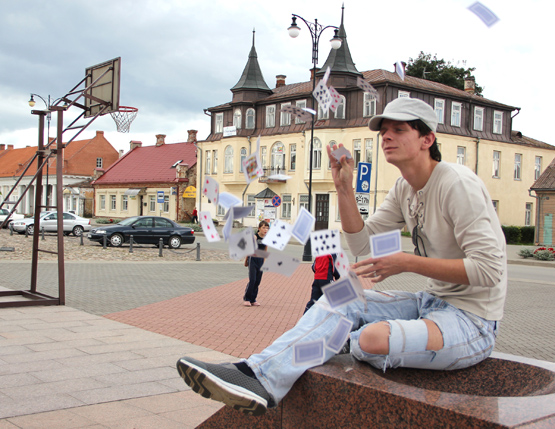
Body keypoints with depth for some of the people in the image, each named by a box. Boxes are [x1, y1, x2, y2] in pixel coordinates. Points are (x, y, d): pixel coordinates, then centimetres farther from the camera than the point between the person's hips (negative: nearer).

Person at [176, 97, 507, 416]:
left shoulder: (457, 184, -17)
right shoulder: (404, 189, 9)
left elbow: (489, 270, -23)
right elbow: (363, 245, 7)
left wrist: (408, 263, -22)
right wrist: (344, 188, -3)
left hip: (473, 320, -8)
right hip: (432, 302, 8)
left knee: (374, 339, -31)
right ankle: (259, 376, -19)